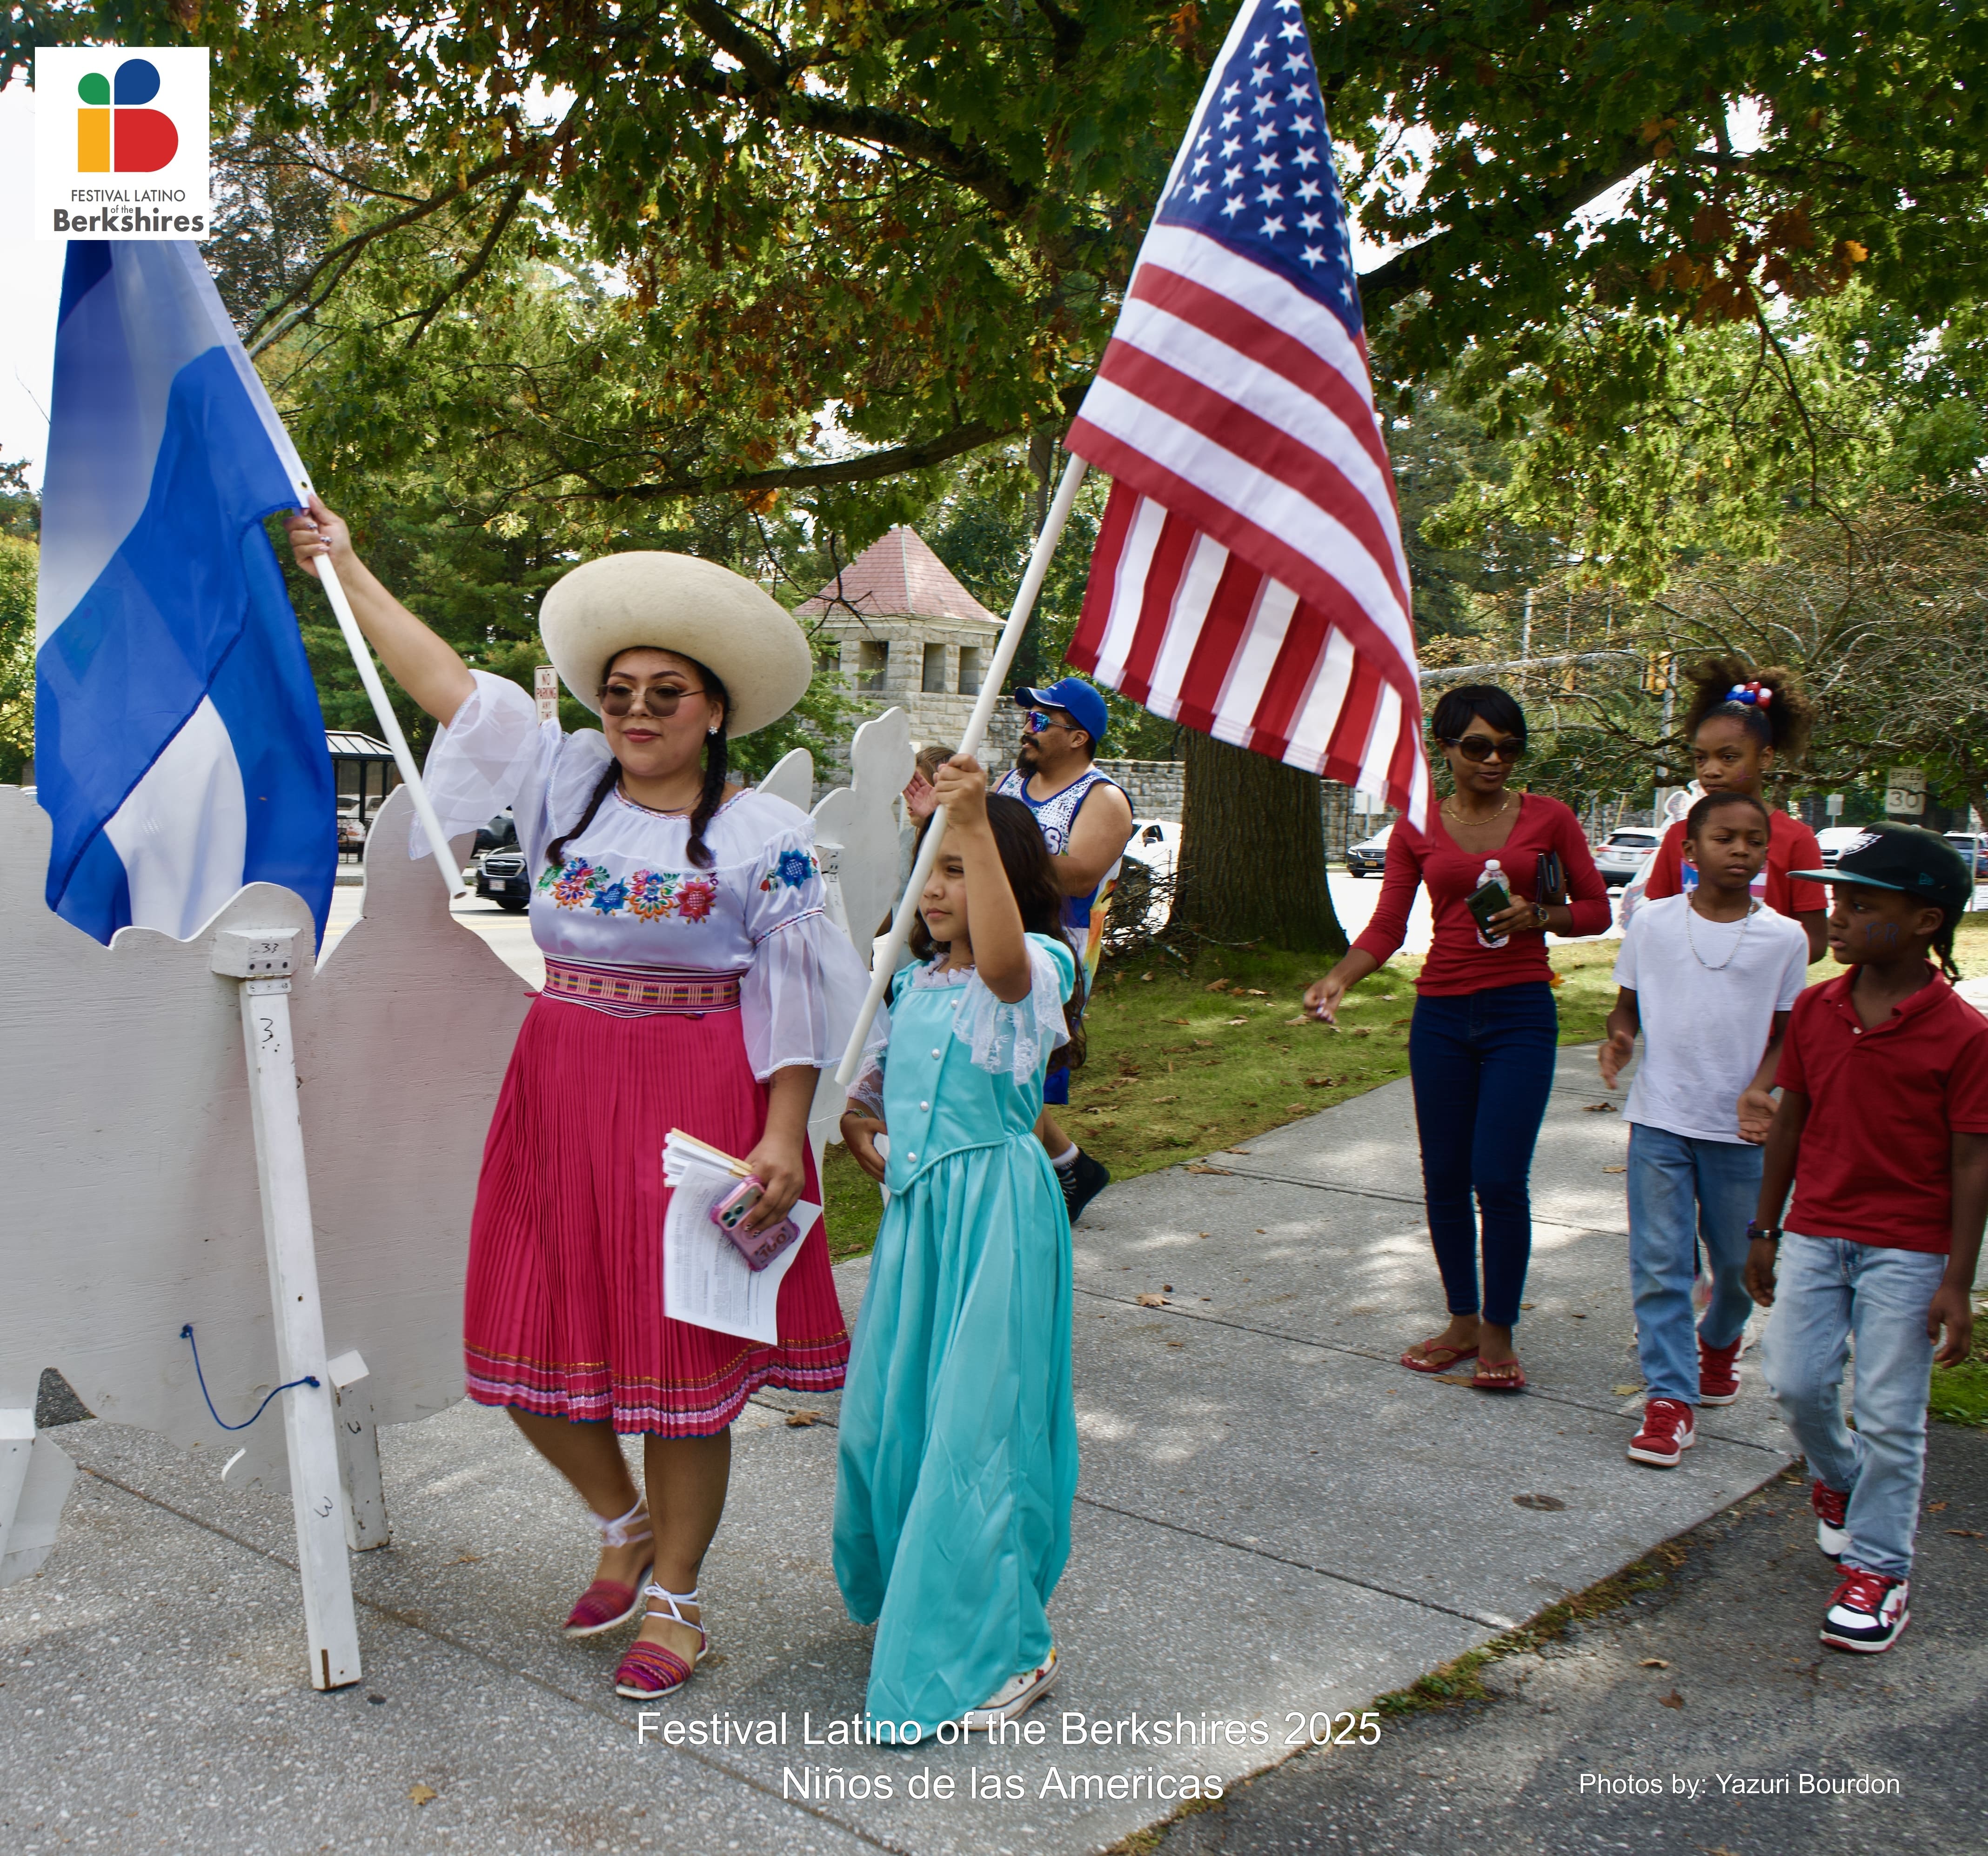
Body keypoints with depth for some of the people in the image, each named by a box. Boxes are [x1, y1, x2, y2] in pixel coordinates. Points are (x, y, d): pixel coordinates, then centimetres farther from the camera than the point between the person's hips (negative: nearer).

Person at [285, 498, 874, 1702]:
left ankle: (674, 1595, 21)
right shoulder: (566, 782, 6)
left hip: (694, 1107, -5)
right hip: (560, 1095, 5)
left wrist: (782, 1140, -15)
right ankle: (622, 1523, 36)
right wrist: (348, 569, 15)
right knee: (533, 1341, 8)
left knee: (679, 1356, 2)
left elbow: (794, 1001, -7)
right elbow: (447, 681, 12)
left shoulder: (767, 836, -5)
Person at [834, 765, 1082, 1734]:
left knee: (976, 1423, -4)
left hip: (996, 1211, -8)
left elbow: (1001, 955, -37)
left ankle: (1005, 1648, 12)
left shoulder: (1032, 970, -11)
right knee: (890, 1411, 13)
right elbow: (885, 1073, 27)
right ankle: (907, 1602, 36)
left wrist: (976, 827, -45)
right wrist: (852, 1116, 6)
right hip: (917, 1206, 8)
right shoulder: (916, 979, 12)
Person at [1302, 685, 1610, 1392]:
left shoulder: (1548, 818, 3)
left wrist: (1538, 916, -12)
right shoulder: (1415, 830, 6)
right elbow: (1387, 925, 1)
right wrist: (1336, 979, -16)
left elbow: (1597, 909, 8)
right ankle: (1462, 1323, 23)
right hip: (1440, 1014, 3)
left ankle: (1499, 1333, 8)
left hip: (1520, 1013, -2)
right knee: (1444, 1179, 7)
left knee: (1499, 1176, -9)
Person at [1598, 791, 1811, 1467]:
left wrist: (1758, 1091, -13)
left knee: (1741, 1264, 12)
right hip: (1660, 1120, -1)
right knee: (1659, 1263, -4)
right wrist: (1618, 1039, -13)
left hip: (1738, 1129, 1)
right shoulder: (1653, 923, -1)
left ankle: (1718, 1344, 43)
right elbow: (1628, 1005, 8)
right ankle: (1671, 1399, 4)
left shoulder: (1784, 938, 0)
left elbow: (1786, 1035, 4)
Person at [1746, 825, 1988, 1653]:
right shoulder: (1816, 1009, 1)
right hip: (1815, 1233, 4)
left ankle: (1878, 1568, 17)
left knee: (1888, 1413, 1)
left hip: (1907, 1251, -4)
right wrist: (1764, 1229, 11)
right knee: (1796, 1382, 3)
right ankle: (1838, 1478, 35)